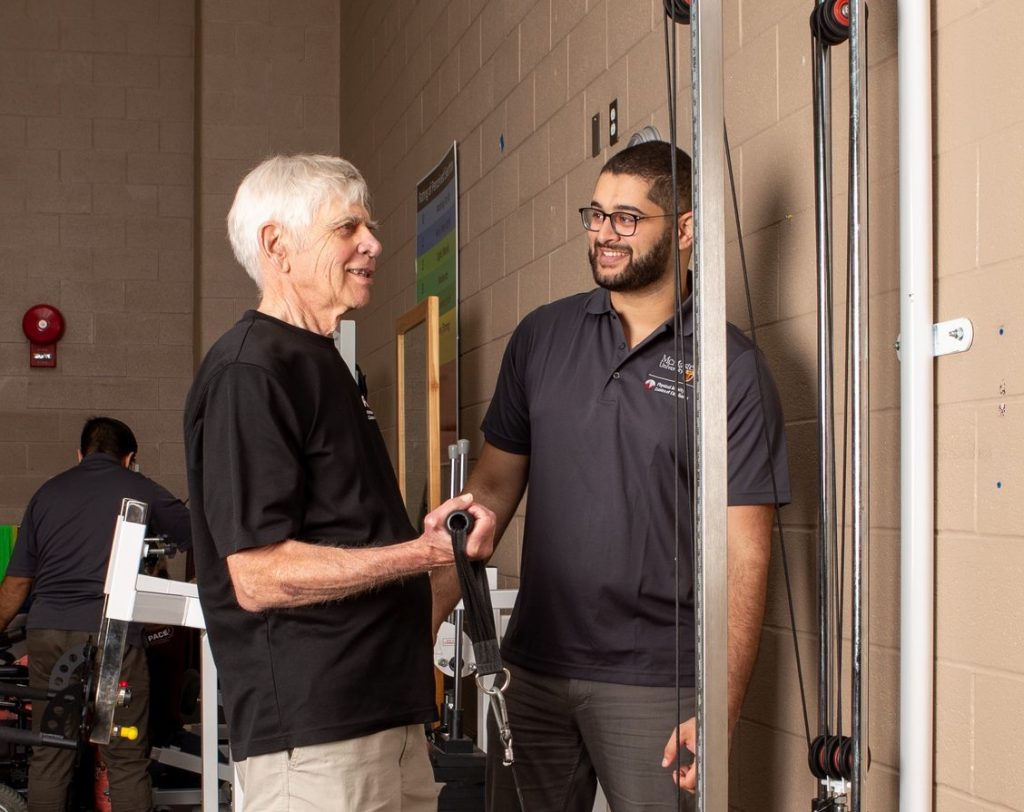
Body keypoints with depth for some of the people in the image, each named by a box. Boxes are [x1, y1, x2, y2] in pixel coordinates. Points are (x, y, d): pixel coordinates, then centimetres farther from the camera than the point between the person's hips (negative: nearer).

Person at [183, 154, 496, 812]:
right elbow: (260, 576, -20)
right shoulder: (247, 373, -13)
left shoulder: (323, 363, 20)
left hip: (386, 713, 9)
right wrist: (424, 553, -23)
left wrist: (423, 533, 14)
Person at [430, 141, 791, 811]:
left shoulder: (731, 366, -7)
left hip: (655, 682, -4)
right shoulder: (541, 336, 7)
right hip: (533, 667, 4)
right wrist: (429, 612, -2)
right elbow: (495, 485, 10)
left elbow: (744, 554, -10)